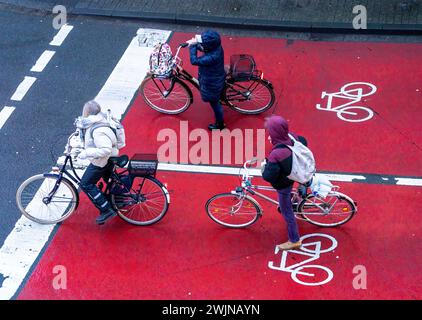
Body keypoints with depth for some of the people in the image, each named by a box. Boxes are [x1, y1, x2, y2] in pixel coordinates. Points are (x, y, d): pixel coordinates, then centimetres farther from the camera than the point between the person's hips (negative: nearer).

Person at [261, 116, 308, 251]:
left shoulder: (276, 155, -41)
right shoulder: (291, 137, -19)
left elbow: (269, 176, -35)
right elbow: (303, 142, 4)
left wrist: (265, 166, -15)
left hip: (283, 185, -7)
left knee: (287, 212, 13)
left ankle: (294, 241, 30)